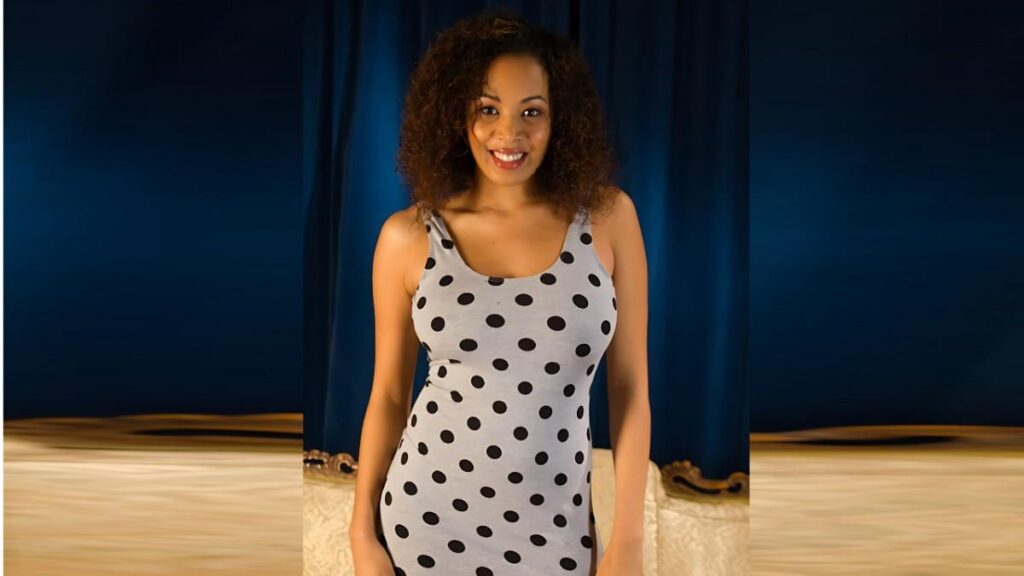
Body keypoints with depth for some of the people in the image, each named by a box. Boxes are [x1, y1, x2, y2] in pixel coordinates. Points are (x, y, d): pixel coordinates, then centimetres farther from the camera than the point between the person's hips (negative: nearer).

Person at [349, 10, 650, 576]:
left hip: (556, 529, 1)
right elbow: (388, 394, 3)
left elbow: (629, 387, -2)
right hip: (424, 518, 0)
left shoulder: (607, 216, -5)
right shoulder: (408, 236, -5)